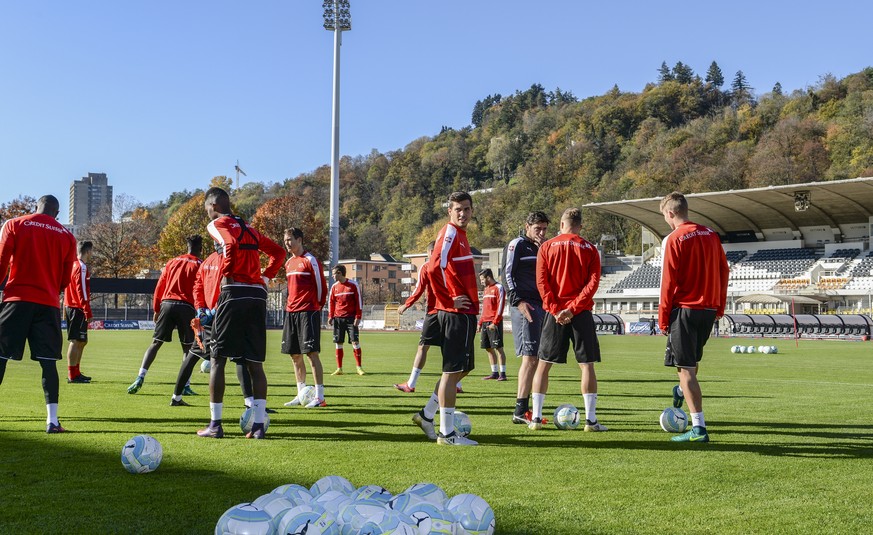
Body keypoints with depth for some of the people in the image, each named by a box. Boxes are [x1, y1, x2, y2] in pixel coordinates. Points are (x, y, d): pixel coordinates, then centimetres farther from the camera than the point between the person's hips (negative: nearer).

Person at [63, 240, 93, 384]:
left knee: (82, 341, 15)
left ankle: (75, 372, 20)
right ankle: (72, 375, -8)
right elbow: (81, 291, -17)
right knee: (76, 341, -8)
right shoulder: (82, 267, -12)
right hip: (78, 308, -10)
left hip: (70, 306, 10)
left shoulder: (73, 265, 16)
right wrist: (88, 312, -17)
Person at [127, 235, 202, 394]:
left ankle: (140, 379, -6)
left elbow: (159, 287, 15)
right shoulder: (200, 265, 5)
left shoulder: (173, 262, 16)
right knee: (187, 347, 7)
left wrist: (156, 310, 21)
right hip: (186, 307, -3)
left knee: (156, 343, 5)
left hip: (167, 304, 3)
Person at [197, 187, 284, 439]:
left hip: (234, 293, -6)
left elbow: (231, 243, -18)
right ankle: (258, 424, 2)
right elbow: (278, 252, 25)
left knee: (218, 359, 2)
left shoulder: (217, 225, 2)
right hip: (258, 295, 6)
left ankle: (215, 424, 1)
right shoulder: (248, 228, 23)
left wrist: (226, 273, -8)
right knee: (255, 362, 6)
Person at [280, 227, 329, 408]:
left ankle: (319, 396, -7)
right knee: (294, 354, 10)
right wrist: (290, 304, 16)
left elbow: (320, 285, -6)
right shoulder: (289, 263, 15)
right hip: (291, 311, 8)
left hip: (308, 311, -8)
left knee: (311, 352, -10)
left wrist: (318, 306, -2)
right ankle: (301, 394, 20)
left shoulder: (310, 260, -8)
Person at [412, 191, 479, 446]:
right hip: (456, 313, -10)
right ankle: (447, 433, 2)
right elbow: (434, 269, -25)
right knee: (453, 370, -4)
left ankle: (427, 414, 23)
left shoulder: (460, 234, 17)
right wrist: (449, 301, -17)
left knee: (463, 368, 16)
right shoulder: (450, 234, -12)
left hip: (465, 313, 10)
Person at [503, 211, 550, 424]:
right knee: (530, 357, -14)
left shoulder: (540, 249, 23)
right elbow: (507, 274, -12)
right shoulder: (516, 245, -2)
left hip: (540, 306, 9)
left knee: (533, 359, 9)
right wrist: (518, 301, -19)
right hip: (525, 306, -9)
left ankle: (524, 410, 14)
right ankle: (520, 411, -14)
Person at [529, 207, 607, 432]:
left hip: (554, 313, 0)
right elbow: (593, 281, -6)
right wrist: (573, 308, -11)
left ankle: (536, 418, 5)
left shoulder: (547, 247, 5)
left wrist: (555, 309, -8)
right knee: (587, 365, 4)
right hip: (582, 313, 0)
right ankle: (591, 420, 0)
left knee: (543, 365, 7)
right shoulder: (589, 249, 5)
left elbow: (541, 281, -5)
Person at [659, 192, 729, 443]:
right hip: (709, 309, 7)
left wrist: (663, 318, -5)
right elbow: (724, 271, 12)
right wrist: (719, 307, 19)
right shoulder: (711, 235, 9)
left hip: (684, 310, -7)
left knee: (686, 368, -4)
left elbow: (668, 282, -12)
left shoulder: (674, 239, -11)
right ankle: (682, 391, 51)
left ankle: (699, 428, -7)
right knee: (692, 359, 28)